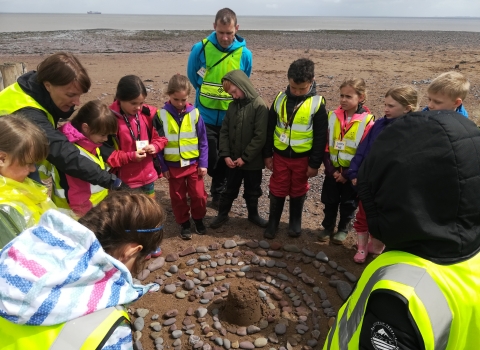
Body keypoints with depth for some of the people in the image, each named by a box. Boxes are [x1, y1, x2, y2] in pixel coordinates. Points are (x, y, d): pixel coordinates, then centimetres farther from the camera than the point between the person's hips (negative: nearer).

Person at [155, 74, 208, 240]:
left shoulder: (194, 113, -8)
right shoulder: (161, 115, -9)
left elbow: (203, 141, -2)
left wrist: (203, 163, -4)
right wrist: (163, 166, -3)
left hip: (194, 164, 0)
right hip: (173, 165, 0)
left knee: (199, 195, 8)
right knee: (178, 198, 12)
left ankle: (198, 219, 34)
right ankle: (184, 223, 32)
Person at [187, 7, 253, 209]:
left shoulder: (245, 54, -5)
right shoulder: (200, 49, -10)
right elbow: (192, 77, 7)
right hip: (205, 116, -1)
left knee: (225, 160, 11)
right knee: (208, 159, 1)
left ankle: (218, 195, 30)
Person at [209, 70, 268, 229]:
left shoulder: (259, 106, -14)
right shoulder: (232, 106, 3)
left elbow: (260, 137, -18)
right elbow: (224, 132, 5)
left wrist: (245, 157, -17)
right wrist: (226, 155, -6)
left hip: (252, 161, -3)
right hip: (233, 160, 4)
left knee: (252, 191, 16)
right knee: (229, 189, 17)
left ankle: (253, 214, 37)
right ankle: (222, 214, 34)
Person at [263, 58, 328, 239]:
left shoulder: (317, 103, -11)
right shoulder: (280, 98, -4)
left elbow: (321, 137, -8)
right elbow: (269, 128, 3)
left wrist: (315, 163, -8)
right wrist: (267, 154, 3)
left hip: (303, 157, -2)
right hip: (280, 155, 2)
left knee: (298, 192, 14)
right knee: (277, 190, 11)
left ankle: (295, 222, 33)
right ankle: (273, 222, 28)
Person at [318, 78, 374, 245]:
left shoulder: (367, 121, -15)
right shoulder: (332, 116, -5)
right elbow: (325, 145, -2)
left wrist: (347, 173, -15)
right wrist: (331, 169, -10)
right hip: (333, 171, 3)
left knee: (348, 203, 15)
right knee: (329, 201, 16)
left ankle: (343, 229, 34)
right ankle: (327, 227, 35)